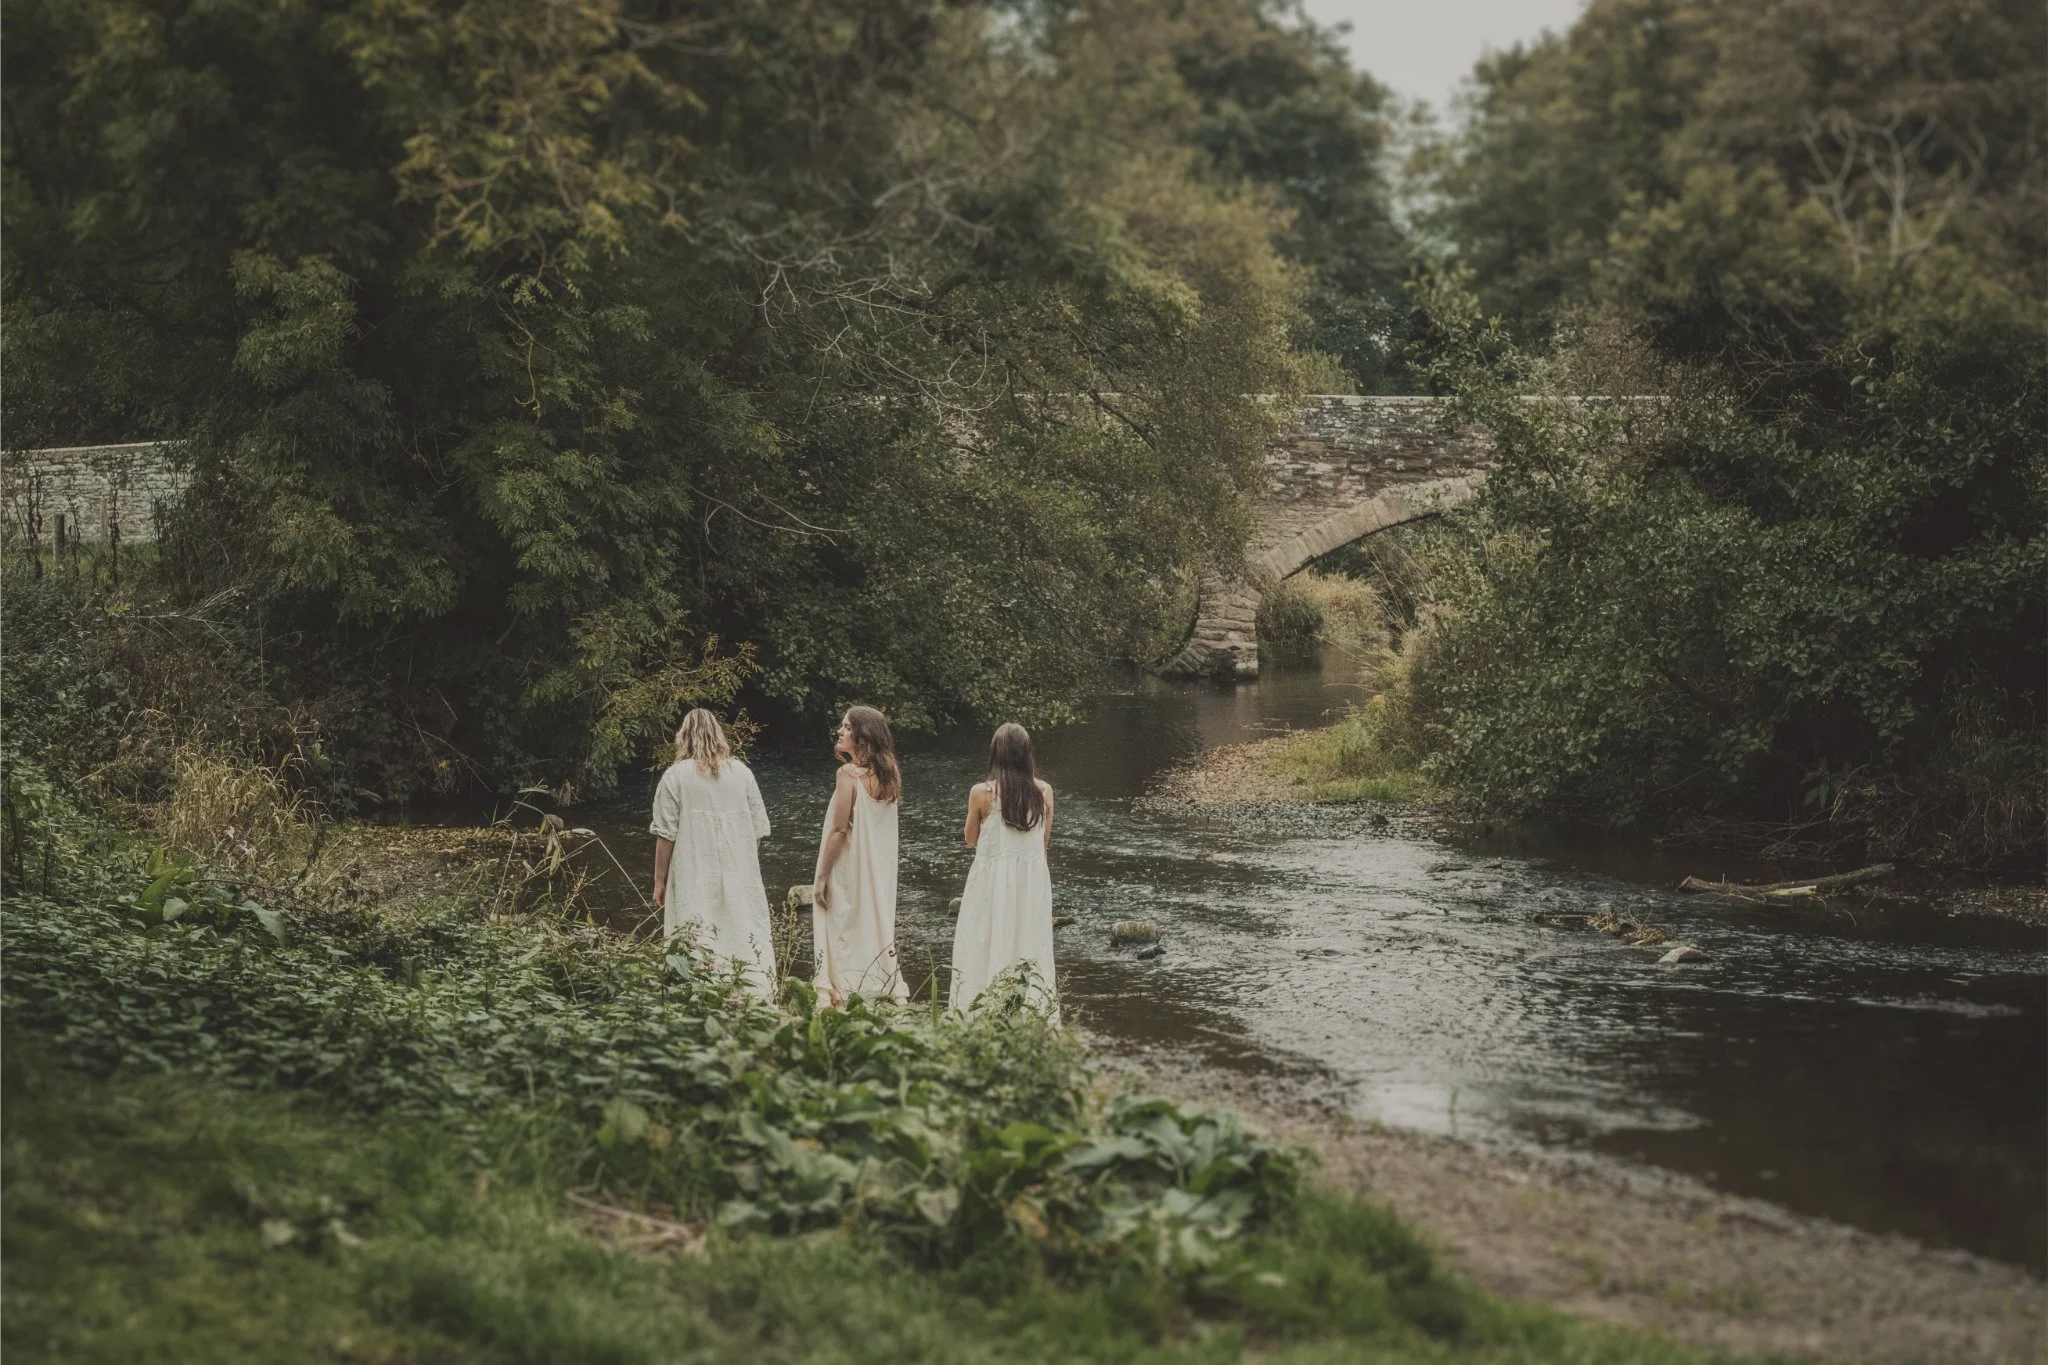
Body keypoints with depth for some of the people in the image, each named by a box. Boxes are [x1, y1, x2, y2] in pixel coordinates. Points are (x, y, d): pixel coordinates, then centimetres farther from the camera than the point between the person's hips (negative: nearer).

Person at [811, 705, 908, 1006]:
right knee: (878, 928, 12)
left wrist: (821, 876, -11)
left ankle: (842, 996, -3)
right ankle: (890, 992, 12)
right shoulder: (889, 774, 6)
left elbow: (839, 829, -15)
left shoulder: (849, 773, -14)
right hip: (880, 870, 7)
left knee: (845, 934, -2)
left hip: (848, 870, -7)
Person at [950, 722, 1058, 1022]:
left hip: (992, 880, -3)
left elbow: (970, 838, 1)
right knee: (1030, 948, 12)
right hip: (1033, 881, 3)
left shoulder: (982, 793, -13)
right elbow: (1045, 840, 7)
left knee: (987, 949, 5)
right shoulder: (1044, 791, -5)